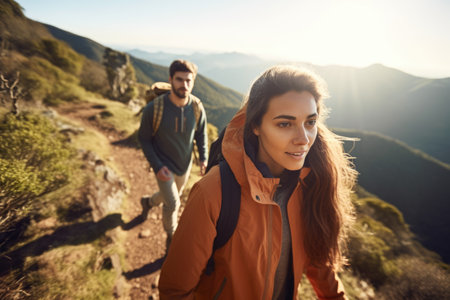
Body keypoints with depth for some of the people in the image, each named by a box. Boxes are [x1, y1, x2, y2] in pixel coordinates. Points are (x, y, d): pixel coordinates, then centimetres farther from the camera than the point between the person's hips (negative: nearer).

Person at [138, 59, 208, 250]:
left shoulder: (196, 107, -17)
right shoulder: (154, 108, -25)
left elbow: (201, 134, -2)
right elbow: (144, 138, -13)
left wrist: (203, 159, -14)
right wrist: (157, 166, -21)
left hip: (185, 164, 4)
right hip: (164, 166, -4)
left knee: (174, 196, 26)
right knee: (172, 204, -3)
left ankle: (148, 202, 61)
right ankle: (171, 237, 31)